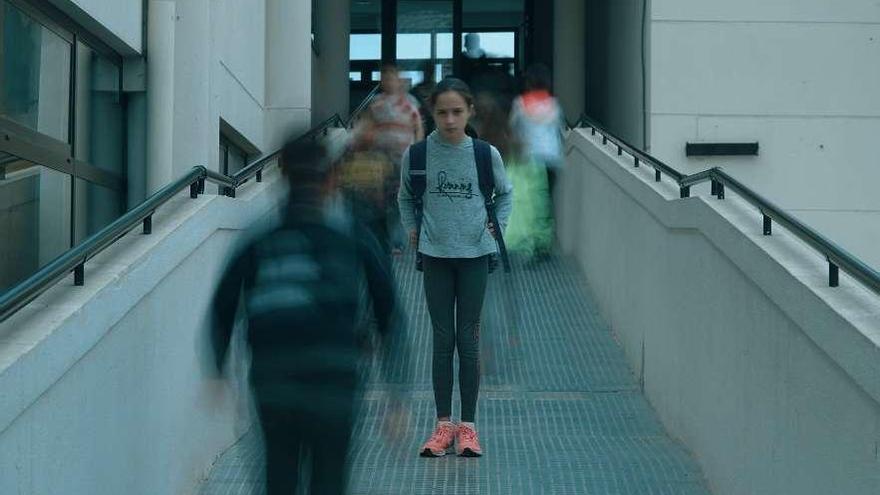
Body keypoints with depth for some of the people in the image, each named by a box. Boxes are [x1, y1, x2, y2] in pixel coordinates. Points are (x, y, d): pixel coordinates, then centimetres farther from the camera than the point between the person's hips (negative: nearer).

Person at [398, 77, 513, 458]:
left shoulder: (486, 154, -6)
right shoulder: (417, 153, -5)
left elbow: (505, 193, 13)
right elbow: (406, 197, 13)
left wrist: (496, 226, 1)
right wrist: (412, 230, 2)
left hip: (474, 255, 0)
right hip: (435, 256, 0)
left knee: (468, 341, 3)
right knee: (443, 341, 5)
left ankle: (468, 426, 10)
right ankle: (443, 424, 11)